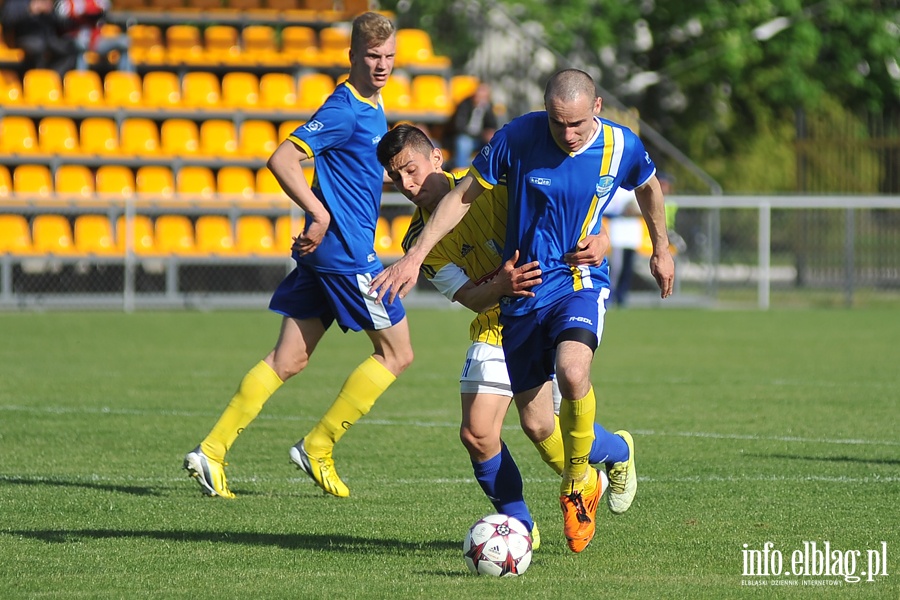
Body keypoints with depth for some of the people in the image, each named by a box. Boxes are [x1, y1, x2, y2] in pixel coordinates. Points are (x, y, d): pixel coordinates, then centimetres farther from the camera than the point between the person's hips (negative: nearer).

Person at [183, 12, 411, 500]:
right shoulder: (344, 110, -15)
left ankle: (211, 452, 6)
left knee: (288, 359, 9)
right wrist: (319, 213, -26)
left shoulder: (372, 107, 15)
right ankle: (317, 449, 5)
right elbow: (282, 159, -24)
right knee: (396, 353, 1)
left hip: (322, 252, 9)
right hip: (345, 252, -9)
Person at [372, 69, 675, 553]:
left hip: (580, 281, -2)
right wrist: (414, 257, -7)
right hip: (521, 289, 2)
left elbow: (648, 188, 15)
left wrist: (661, 249, 26)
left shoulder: (622, 147, -9)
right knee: (533, 419, 3)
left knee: (572, 371, -31)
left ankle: (577, 485, -7)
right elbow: (463, 196, -3)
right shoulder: (517, 138, -13)